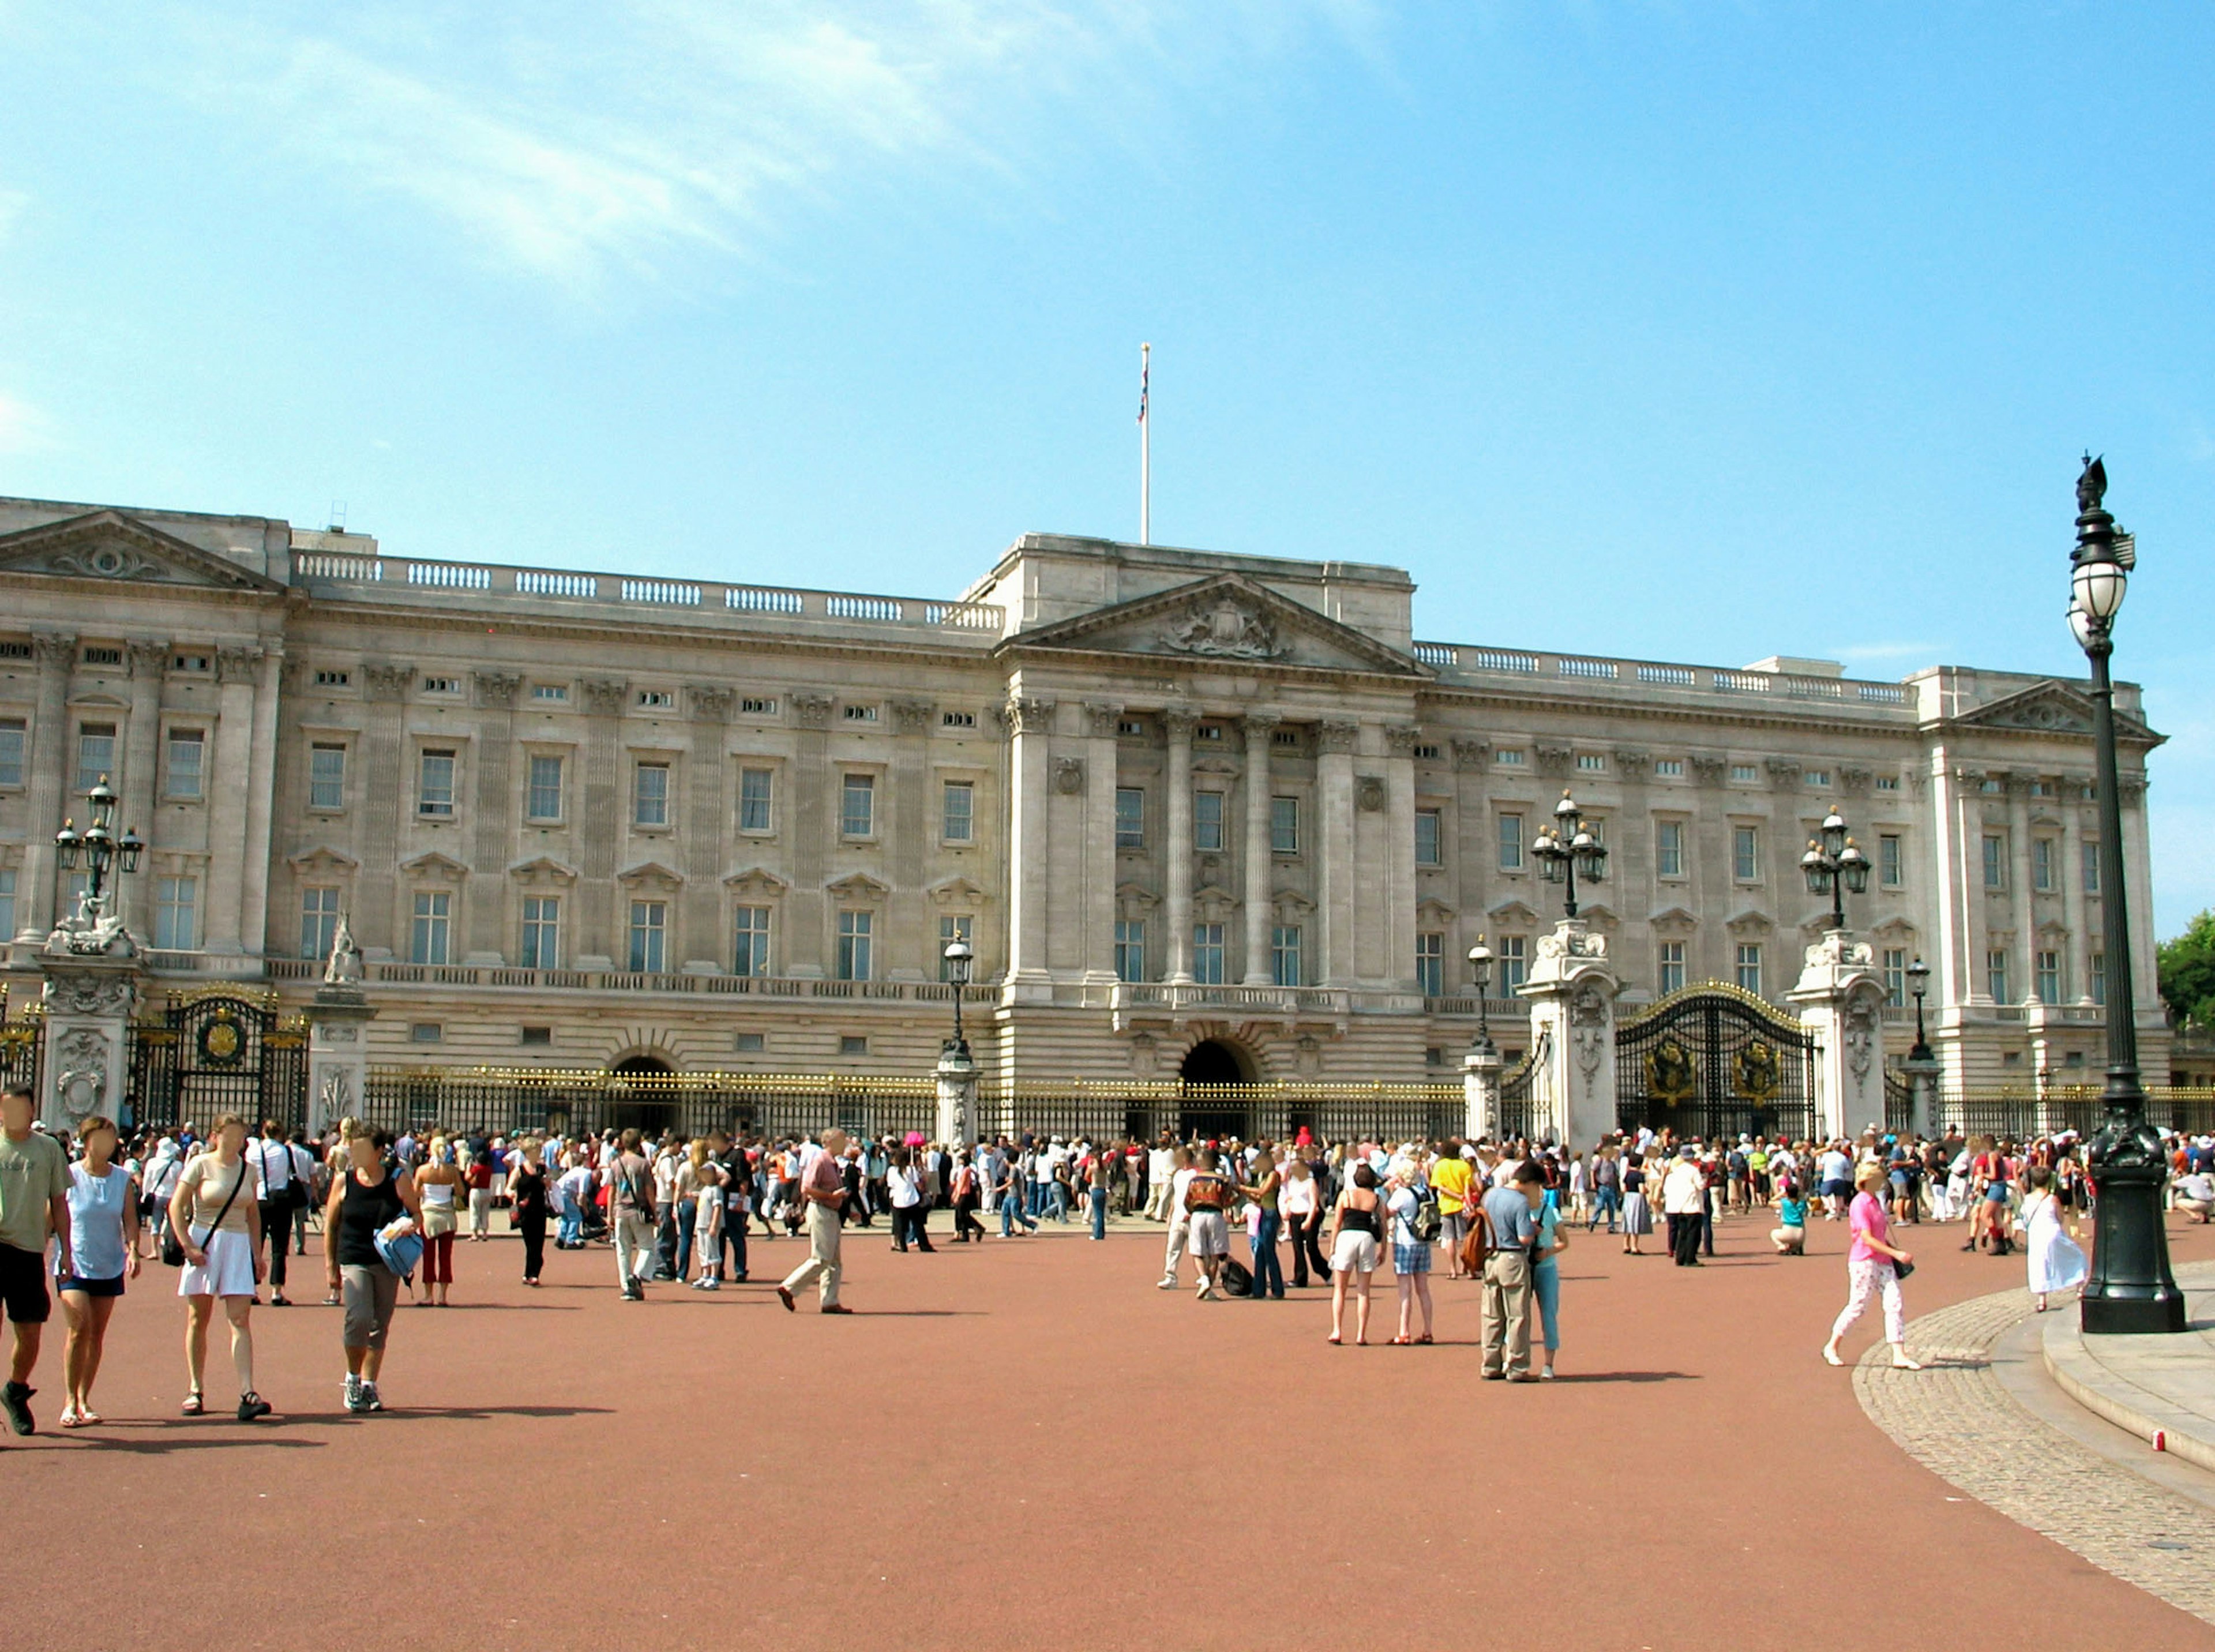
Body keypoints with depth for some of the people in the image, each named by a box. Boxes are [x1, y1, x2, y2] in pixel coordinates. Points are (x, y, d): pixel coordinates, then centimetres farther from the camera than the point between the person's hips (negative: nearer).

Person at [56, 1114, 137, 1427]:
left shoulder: (123, 1179, 2)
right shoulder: (69, 1176, -5)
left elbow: (130, 1219, 1)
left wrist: (132, 1250, -14)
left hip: (109, 1268, 3)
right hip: (73, 1266, -3)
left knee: (97, 1335, 8)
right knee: (80, 1328, -14)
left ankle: (84, 1399, 18)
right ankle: (70, 1402, -5)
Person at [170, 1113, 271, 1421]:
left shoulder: (249, 1170, 10)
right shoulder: (201, 1165, -2)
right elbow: (176, 1207, -4)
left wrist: (257, 1252, 13)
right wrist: (188, 1246, -13)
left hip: (238, 1244, 2)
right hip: (204, 1242, -2)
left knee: (240, 1320, -7)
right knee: (198, 1320, 7)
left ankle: (247, 1393, -14)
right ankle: (195, 1391, 17)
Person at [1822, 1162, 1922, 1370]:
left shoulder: (1876, 1202, 16)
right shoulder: (1860, 1204, -12)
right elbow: (1867, 1238, -18)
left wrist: (1897, 1252, 12)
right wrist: (1896, 1253, -20)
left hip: (1883, 1262, 8)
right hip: (1864, 1261, -8)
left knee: (1895, 1305, -2)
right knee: (1857, 1307, -2)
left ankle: (1899, 1356, -3)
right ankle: (1831, 1347, 13)